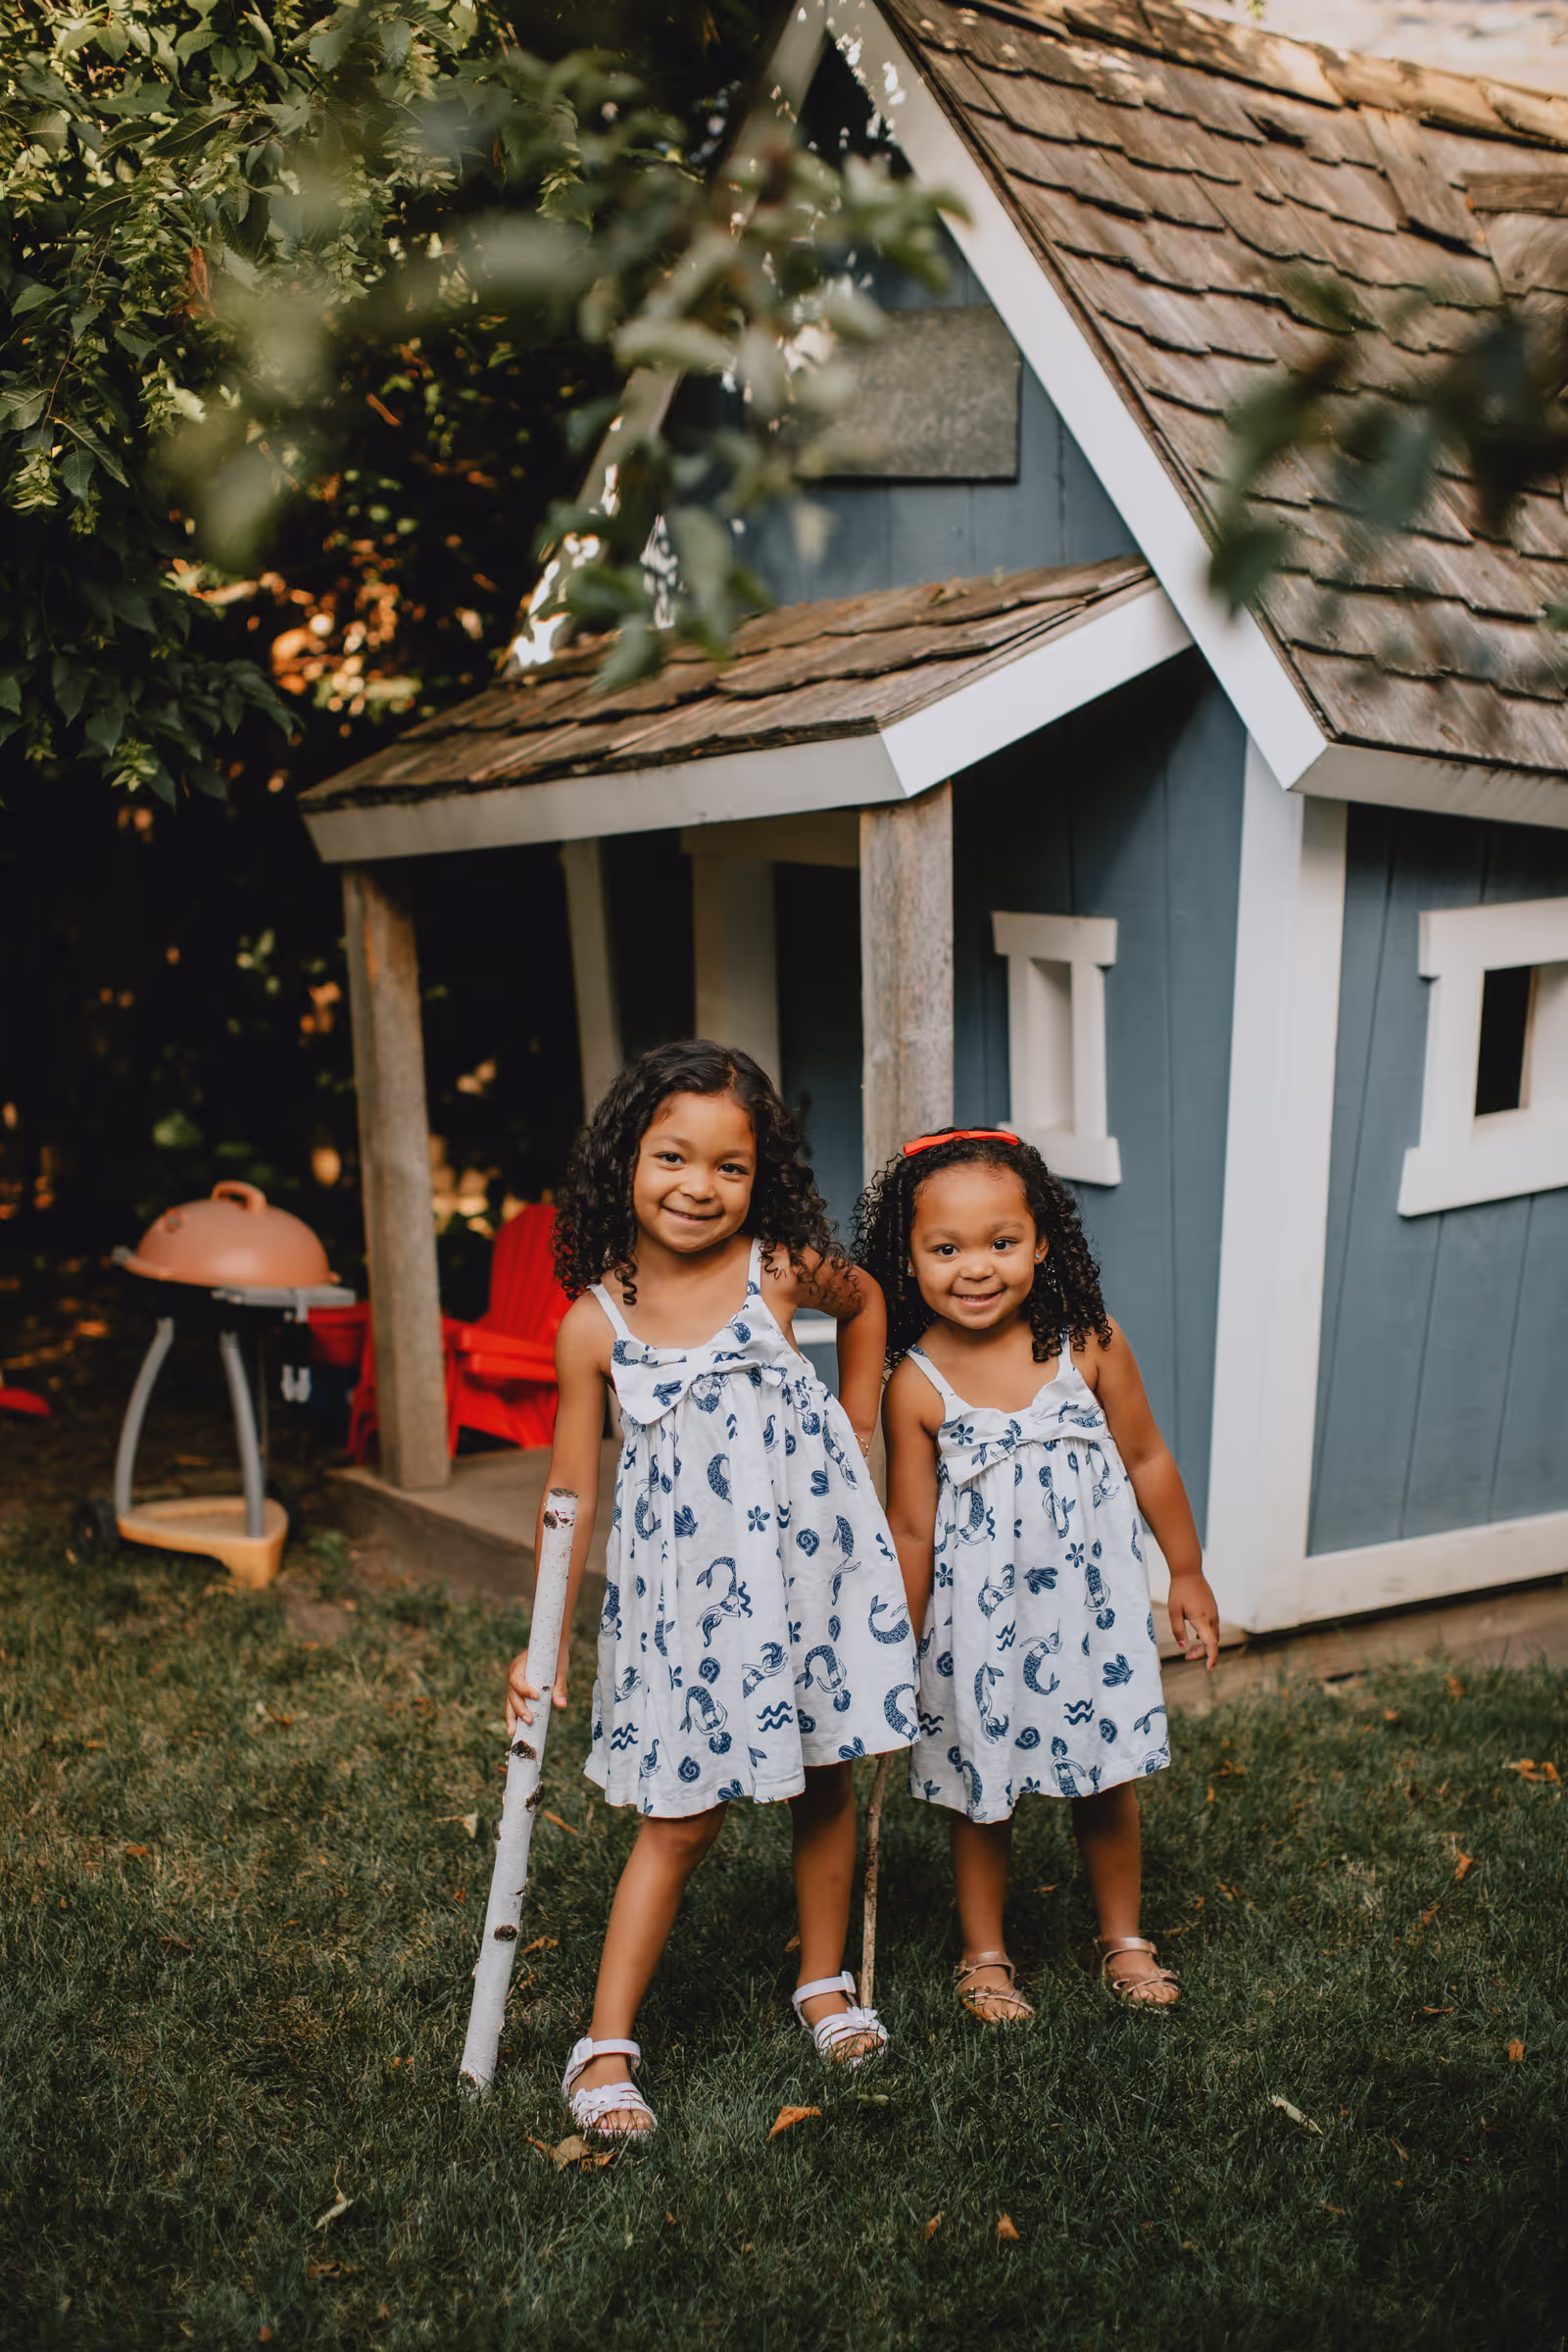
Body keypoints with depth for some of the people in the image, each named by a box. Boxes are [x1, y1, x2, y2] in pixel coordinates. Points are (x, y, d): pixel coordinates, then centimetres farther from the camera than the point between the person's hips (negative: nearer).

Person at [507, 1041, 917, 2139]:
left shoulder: (781, 1271, -8)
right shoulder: (593, 1323, -9)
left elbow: (866, 1303, 15)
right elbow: (572, 1494, -3)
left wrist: (854, 1440, 11)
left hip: (808, 1555, 2)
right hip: (683, 1584, -1)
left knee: (824, 1781, 15)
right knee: (685, 1813, 3)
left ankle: (826, 1982, 38)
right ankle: (607, 2046, 19)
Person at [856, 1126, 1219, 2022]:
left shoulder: (1090, 1343, -12)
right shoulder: (917, 1386, -15)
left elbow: (1148, 1459, 2)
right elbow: (911, 1531, -7)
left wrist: (1187, 1574, 9)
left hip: (1092, 1602, 2)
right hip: (980, 1619, -1)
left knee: (1108, 1783, 16)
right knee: (982, 1794, 14)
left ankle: (1124, 1939, 41)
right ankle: (985, 1956, 37)